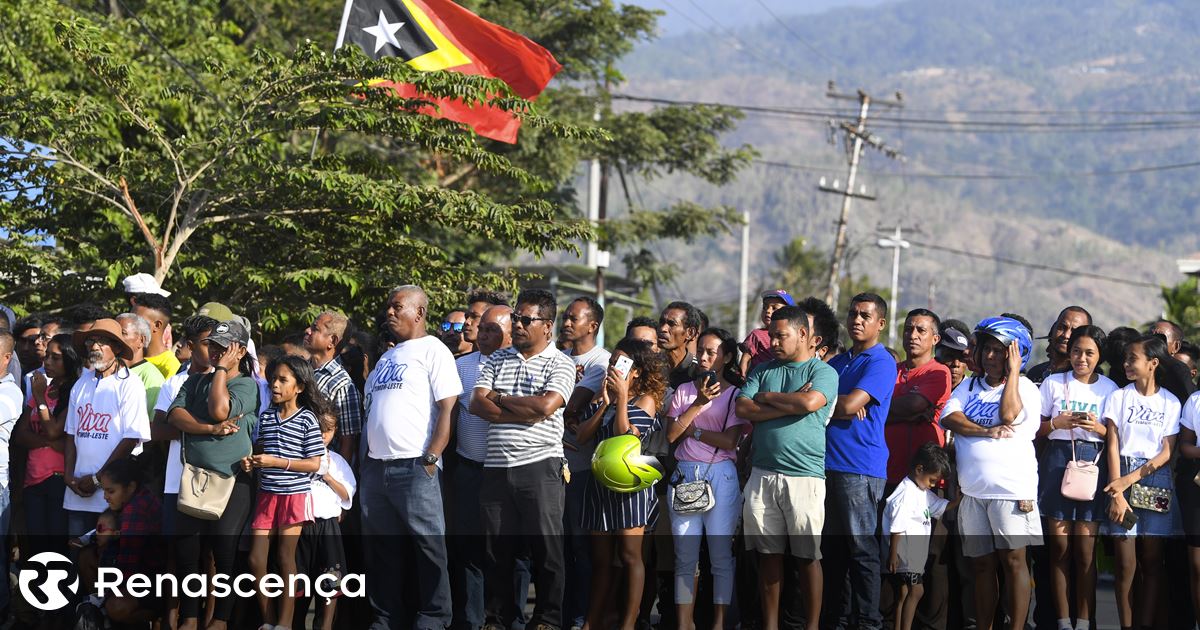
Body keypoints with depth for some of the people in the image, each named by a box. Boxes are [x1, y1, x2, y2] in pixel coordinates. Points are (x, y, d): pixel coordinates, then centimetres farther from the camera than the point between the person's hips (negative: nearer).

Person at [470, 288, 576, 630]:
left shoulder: (560, 364, 1)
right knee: (496, 547, 7)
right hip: (496, 465, 4)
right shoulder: (498, 359, 15)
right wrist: (524, 412, -9)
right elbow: (477, 403, 2)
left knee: (546, 548, -1)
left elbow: (545, 406, -15)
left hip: (539, 465, -4)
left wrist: (500, 399, -4)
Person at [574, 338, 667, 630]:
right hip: (600, 482, 5)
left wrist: (622, 398, -14)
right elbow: (582, 435, 0)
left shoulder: (646, 400, -3)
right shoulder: (601, 397, 12)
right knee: (601, 557, 9)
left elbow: (623, 436, -15)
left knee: (630, 556, -5)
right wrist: (604, 403, -7)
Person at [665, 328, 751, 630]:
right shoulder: (684, 391, 13)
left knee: (721, 556, -2)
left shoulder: (736, 395, 3)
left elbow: (729, 441, -8)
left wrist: (693, 430, -3)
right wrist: (698, 404, -7)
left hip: (720, 476, -3)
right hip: (685, 474, 3)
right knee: (684, 556, 3)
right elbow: (671, 434, 0)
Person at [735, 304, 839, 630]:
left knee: (808, 556, -1)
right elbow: (742, 408, 1)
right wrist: (790, 404, -7)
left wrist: (767, 397, -2)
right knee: (768, 553, 7)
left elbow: (809, 402, -17)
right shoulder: (764, 370, 16)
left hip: (805, 477, -4)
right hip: (763, 474, 4)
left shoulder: (823, 372, 2)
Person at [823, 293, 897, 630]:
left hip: (860, 468, -7)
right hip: (827, 464, 7)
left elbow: (850, 404, -16)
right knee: (832, 548, 10)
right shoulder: (837, 362, 20)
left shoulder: (882, 362, -5)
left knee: (861, 550, -5)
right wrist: (844, 409, -8)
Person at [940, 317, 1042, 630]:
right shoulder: (969, 386, 15)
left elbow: (1009, 415, -15)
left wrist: (1013, 371, -9)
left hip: (1011, 488, -4)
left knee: (1013, 559, -6)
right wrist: (987, 431, -13)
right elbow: (949, 417, 0)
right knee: (981, 563, 8)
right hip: (972, 491, 4)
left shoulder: (1025, 387, 3)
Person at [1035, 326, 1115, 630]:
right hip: (1058, 460, 1)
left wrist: (1099, 428, -11)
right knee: (1059, 545, -1)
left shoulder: (1109, 388, 8)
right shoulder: (1053, 383, 9)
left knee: (1085, 548, -5)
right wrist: (1058, 423, -9)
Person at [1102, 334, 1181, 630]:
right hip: (1121, 477, -1)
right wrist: (1117, 493, -12)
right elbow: (1113, 446, -2)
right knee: (1126, 564, -5)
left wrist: (1132, 479, -12)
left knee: (1152, 562, 1)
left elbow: (1167, 452, 0)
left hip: (1155, 479, 1)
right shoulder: (1118, 397, 3)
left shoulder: (1171, 403, 5)